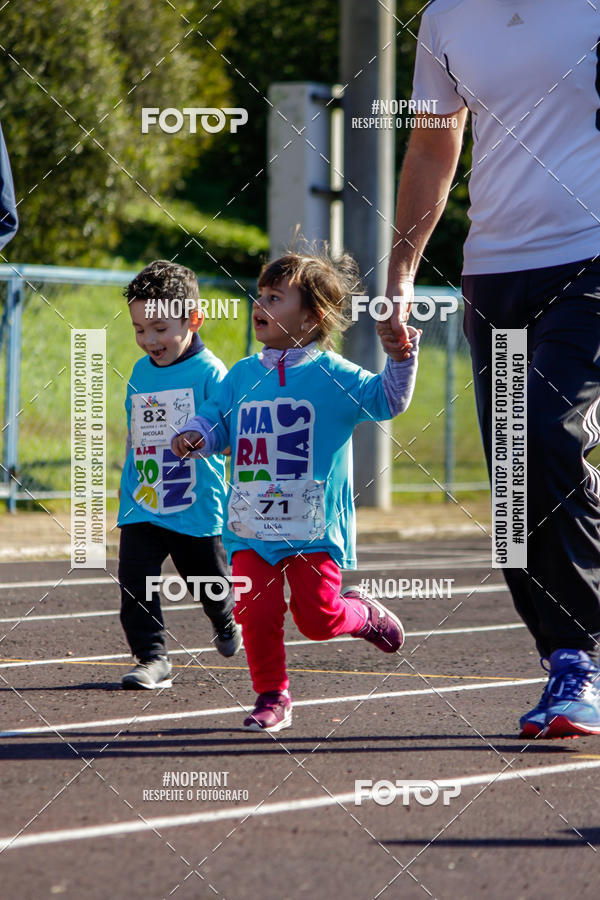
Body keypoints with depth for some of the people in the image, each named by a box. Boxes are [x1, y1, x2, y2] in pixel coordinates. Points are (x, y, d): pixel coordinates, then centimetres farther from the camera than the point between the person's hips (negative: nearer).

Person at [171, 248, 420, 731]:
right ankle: (272, 697, 9)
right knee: (256, 613, -8)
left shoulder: (331, 374, -4)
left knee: (318, 616, -7)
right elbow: (216, 420, 18)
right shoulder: (243, 375, 10)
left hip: (313, 525, -3)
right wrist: (194, 436, -2)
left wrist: (401, 357, -22)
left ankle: (363, 614, 27)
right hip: (250, 524, 4)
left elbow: (386, 400, -8)